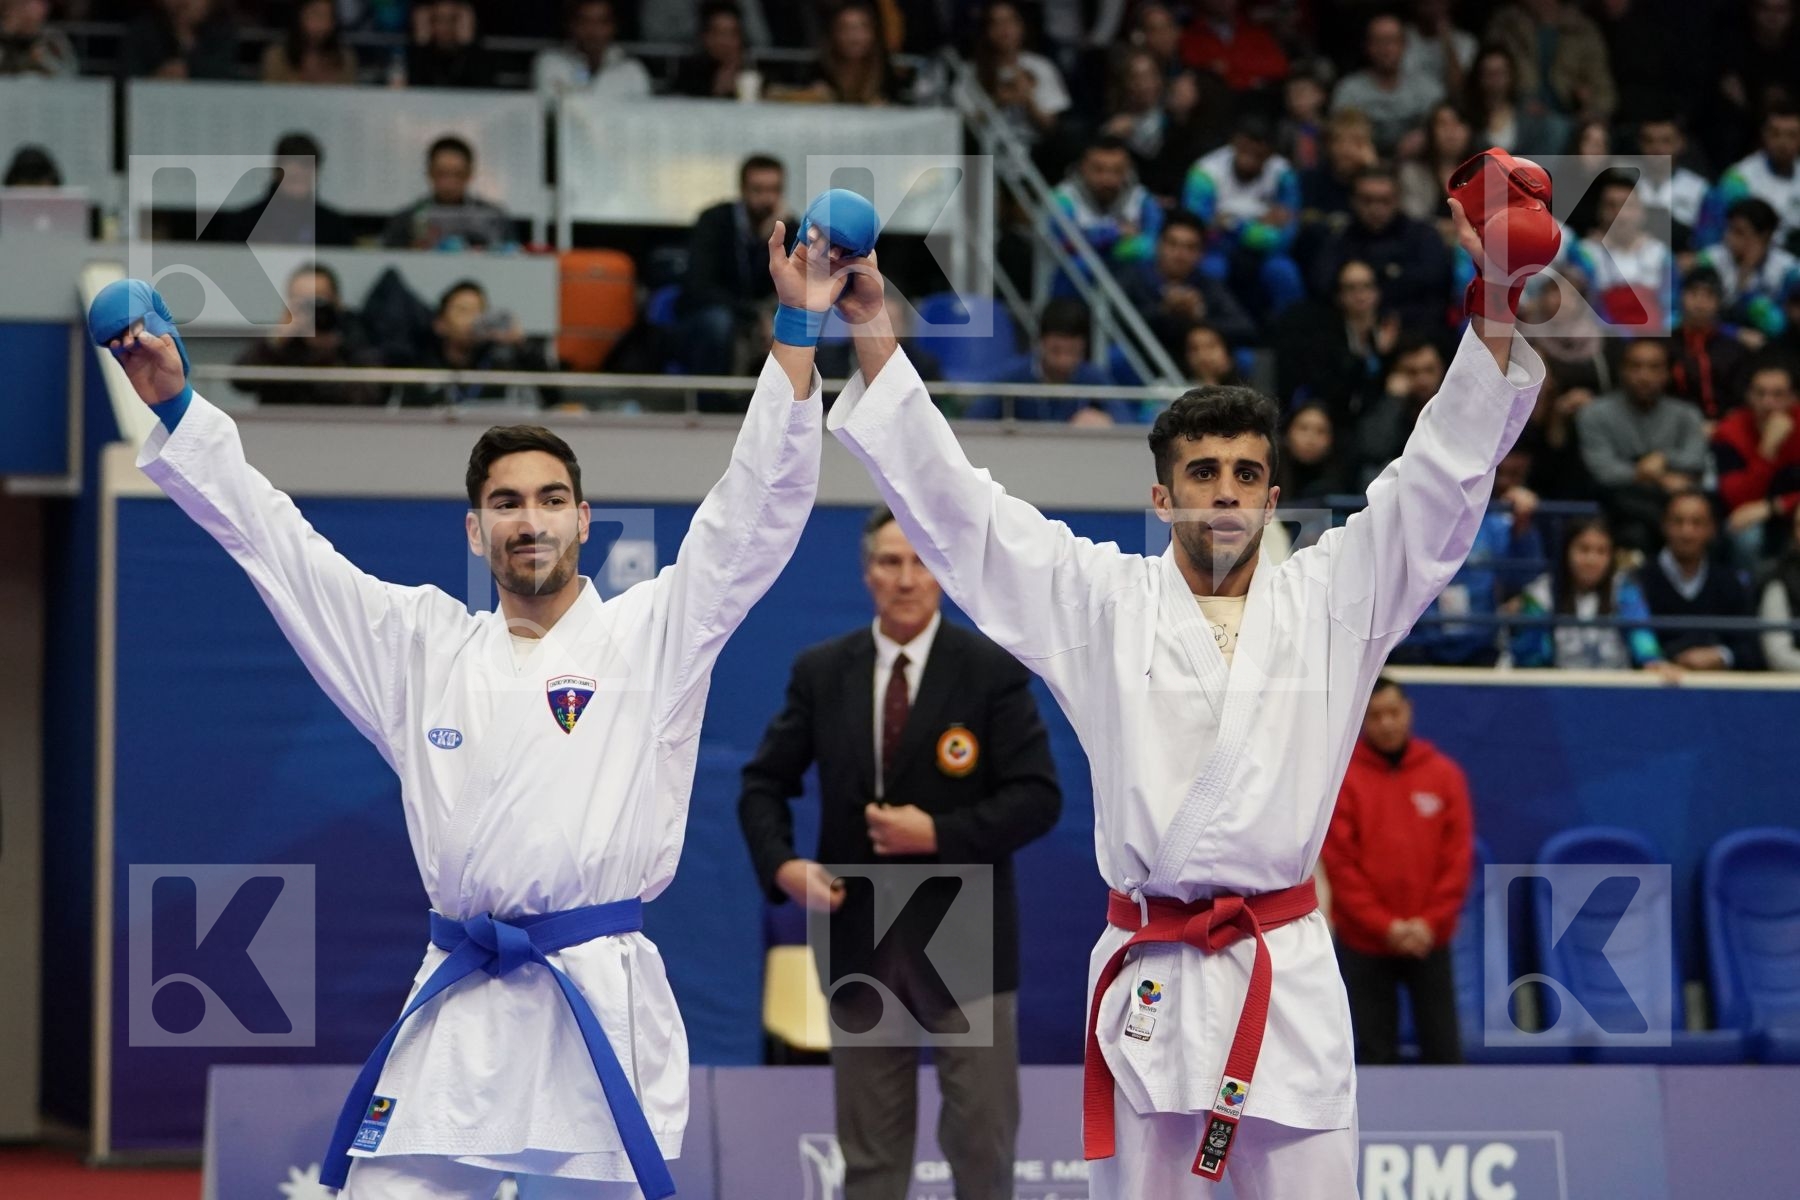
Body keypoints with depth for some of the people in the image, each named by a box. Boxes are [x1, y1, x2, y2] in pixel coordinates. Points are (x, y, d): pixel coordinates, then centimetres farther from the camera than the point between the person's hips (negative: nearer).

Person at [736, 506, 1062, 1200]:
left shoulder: (992, 670, -4)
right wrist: (783, 865, -11)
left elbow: (1038, 797, -8)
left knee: (981, 1137, 1)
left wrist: (940, 834, -19)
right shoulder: (820, 671, 5)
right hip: (859, 936, 3)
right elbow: (764, 783, 8)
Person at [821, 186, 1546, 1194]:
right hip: (1149, 981, 0)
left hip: (1289, 980, 0)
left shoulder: (1327, 602, 8)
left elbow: (1443, 477, 1)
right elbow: (952, 505, 5)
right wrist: (872, 325, -3)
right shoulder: (1104, 603, 8)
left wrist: (1498, 298, -10)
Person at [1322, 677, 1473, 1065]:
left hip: (1429, 941, 1)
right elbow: (1340, 862, -6)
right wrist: (1384, 925, -13)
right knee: (1374, 1050, 3)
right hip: (1364, 945, -1)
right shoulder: (1344, 779, -3)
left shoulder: (1444, 774, 3)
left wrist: (1431, 921, -9)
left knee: (1443, 1048, 2)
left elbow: (1458, 857, 2)